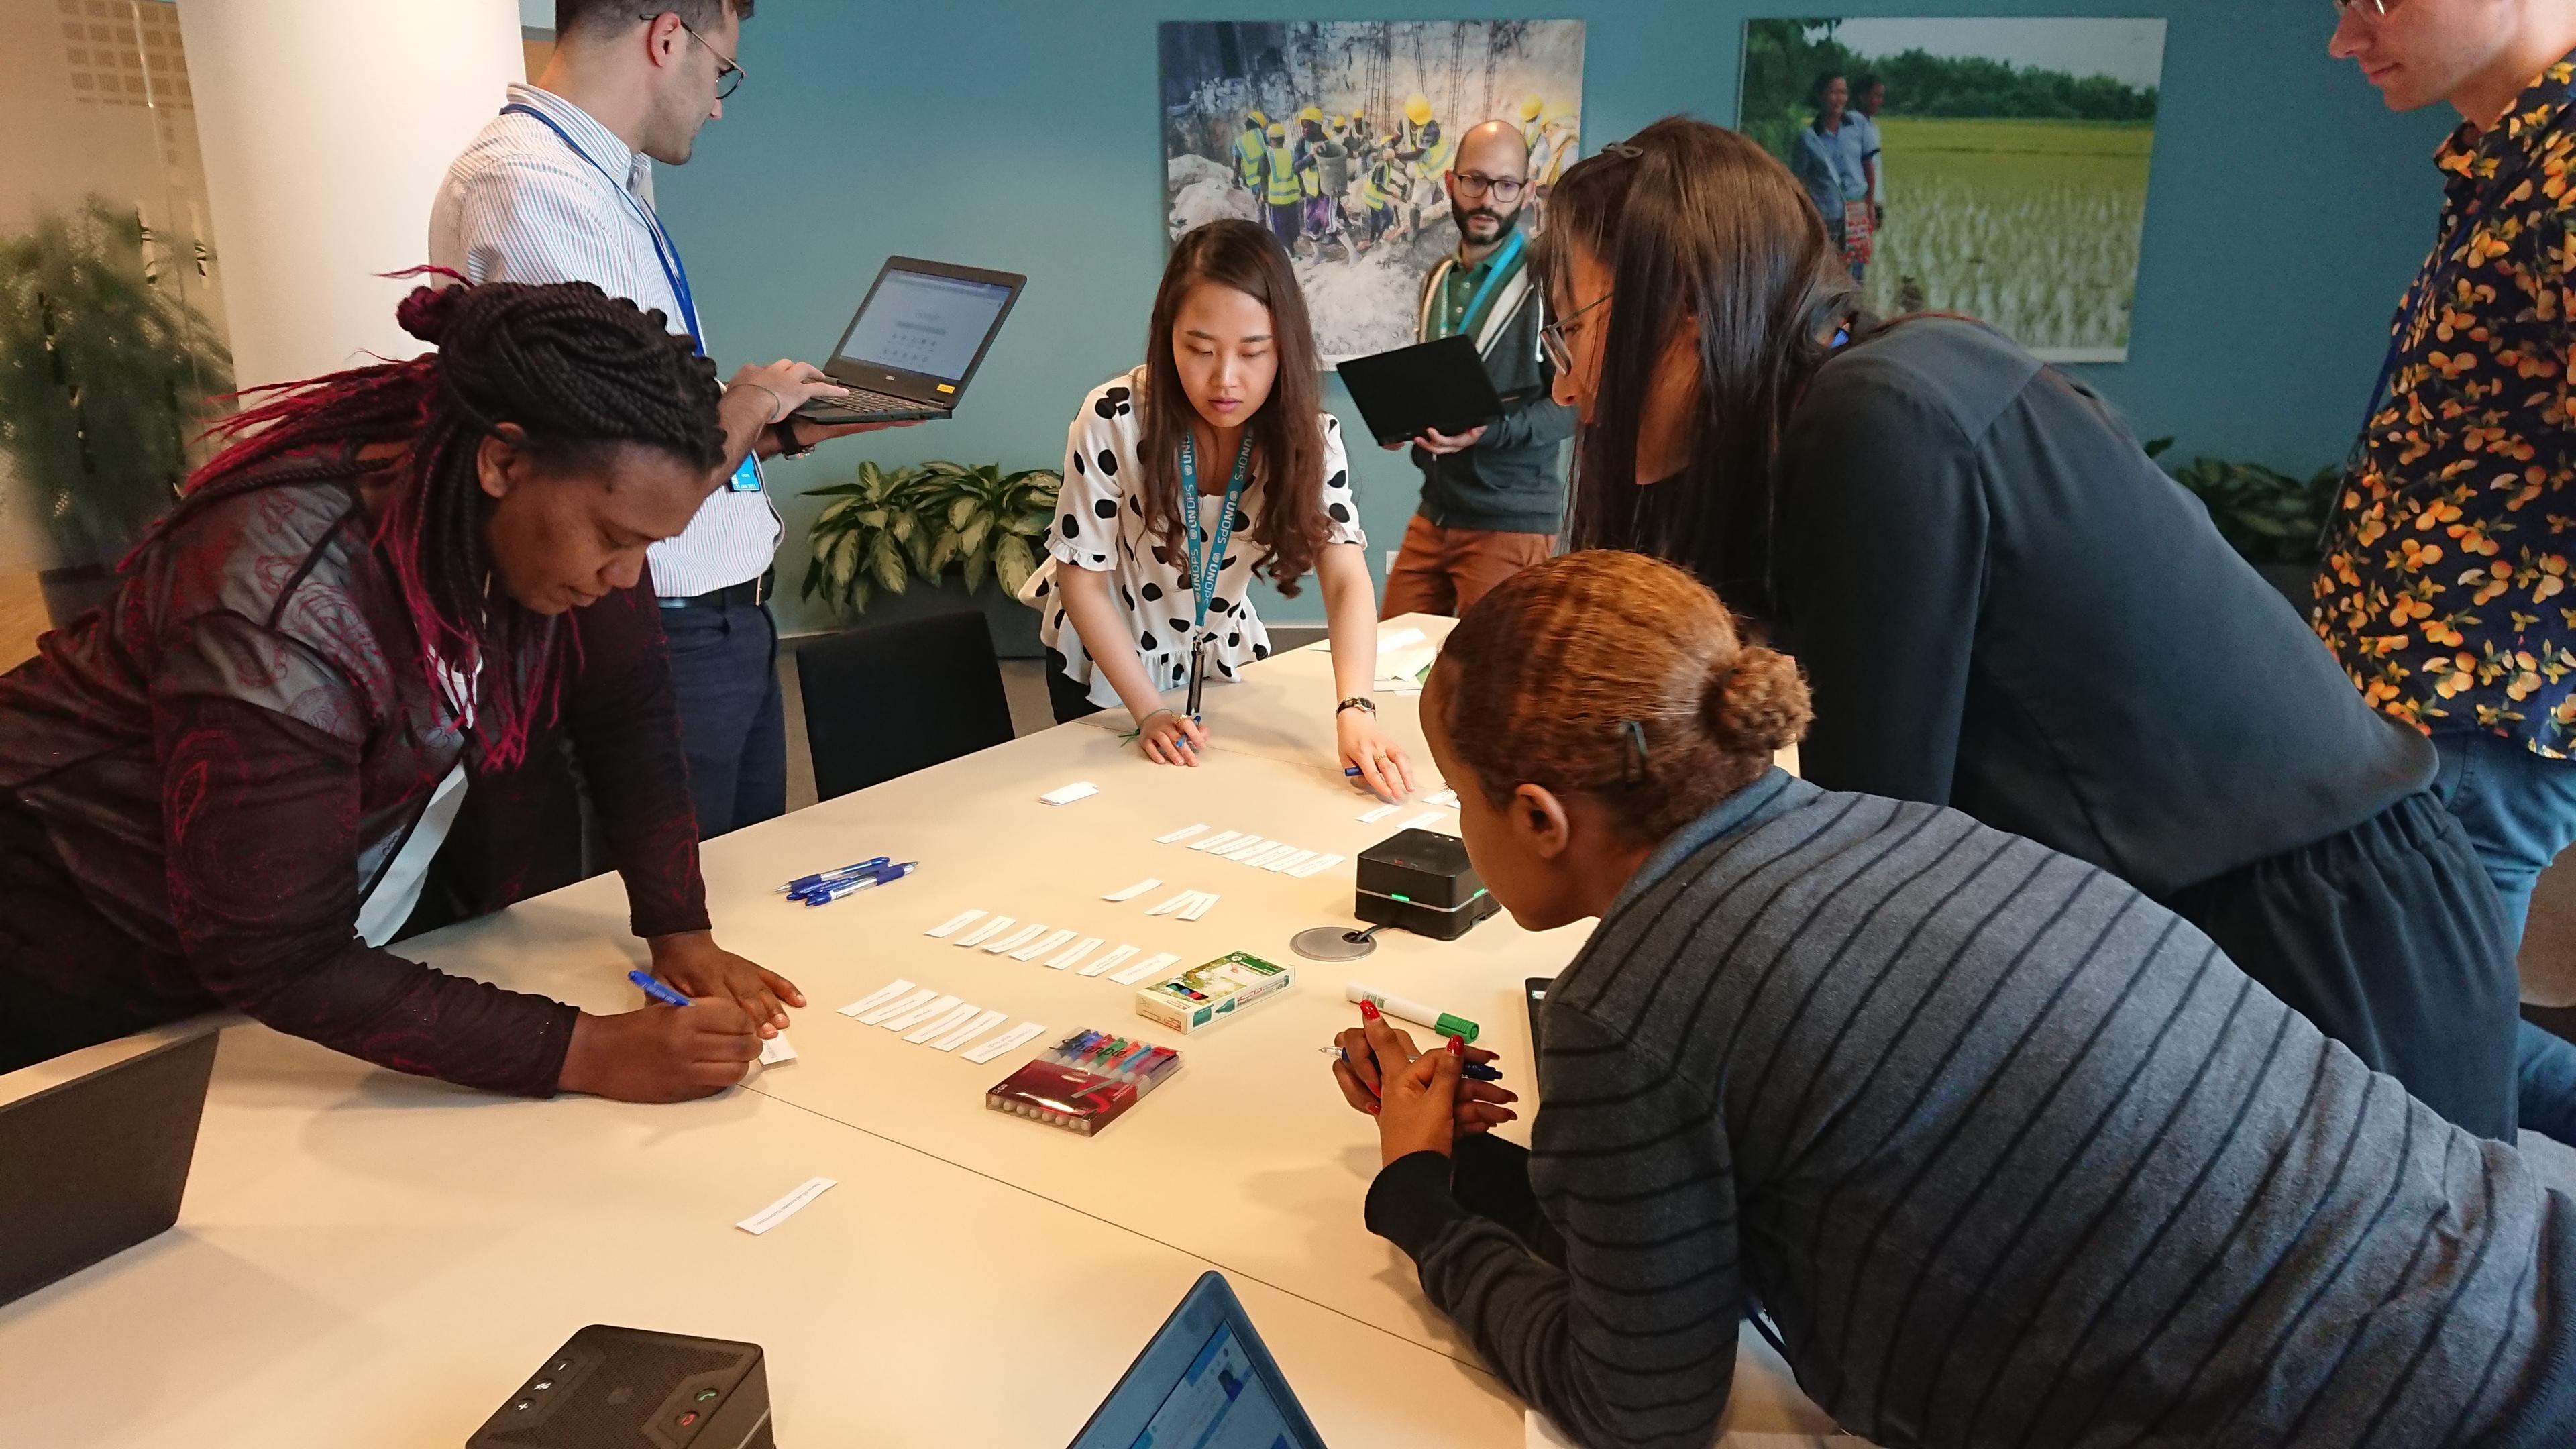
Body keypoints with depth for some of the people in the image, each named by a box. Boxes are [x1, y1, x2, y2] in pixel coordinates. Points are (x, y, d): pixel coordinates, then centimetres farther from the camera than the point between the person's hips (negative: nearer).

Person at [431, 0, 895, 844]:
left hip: (727, 620, 9)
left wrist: (780, 430, 9)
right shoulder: (533, 188, -20)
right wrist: (752, 398, -8)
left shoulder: (604, 185, 10)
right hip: (659, 639, -9)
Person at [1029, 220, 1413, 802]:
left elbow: (1347, 581, -29)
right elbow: (1083, 579, -20)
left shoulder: (1309, 433, -21)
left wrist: (1355, 711, -46)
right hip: (1104, 660, -2)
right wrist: (1149, 712, -28)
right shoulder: (1113, 420, -28)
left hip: (1220, 656, 3)